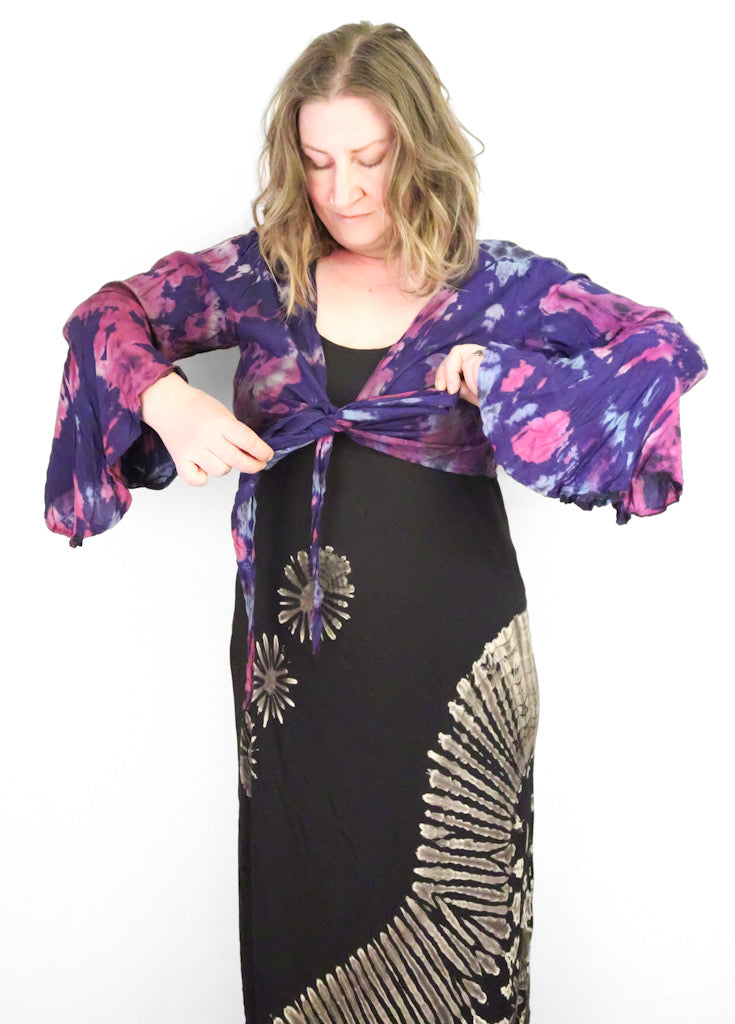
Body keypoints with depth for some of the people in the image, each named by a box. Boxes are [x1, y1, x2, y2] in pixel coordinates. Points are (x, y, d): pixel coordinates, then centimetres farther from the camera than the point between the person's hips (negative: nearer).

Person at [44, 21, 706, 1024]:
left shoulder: (496, 283, -3)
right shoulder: (264, 270, 3)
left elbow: (669, 348, -8)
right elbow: (107, 313, 7)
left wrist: (499, 371, -21)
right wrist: (165, 398, -14)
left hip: (448, 652, -2)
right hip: (292, 652, 2)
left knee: (448, 910, 10)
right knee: (298, 906, 15)